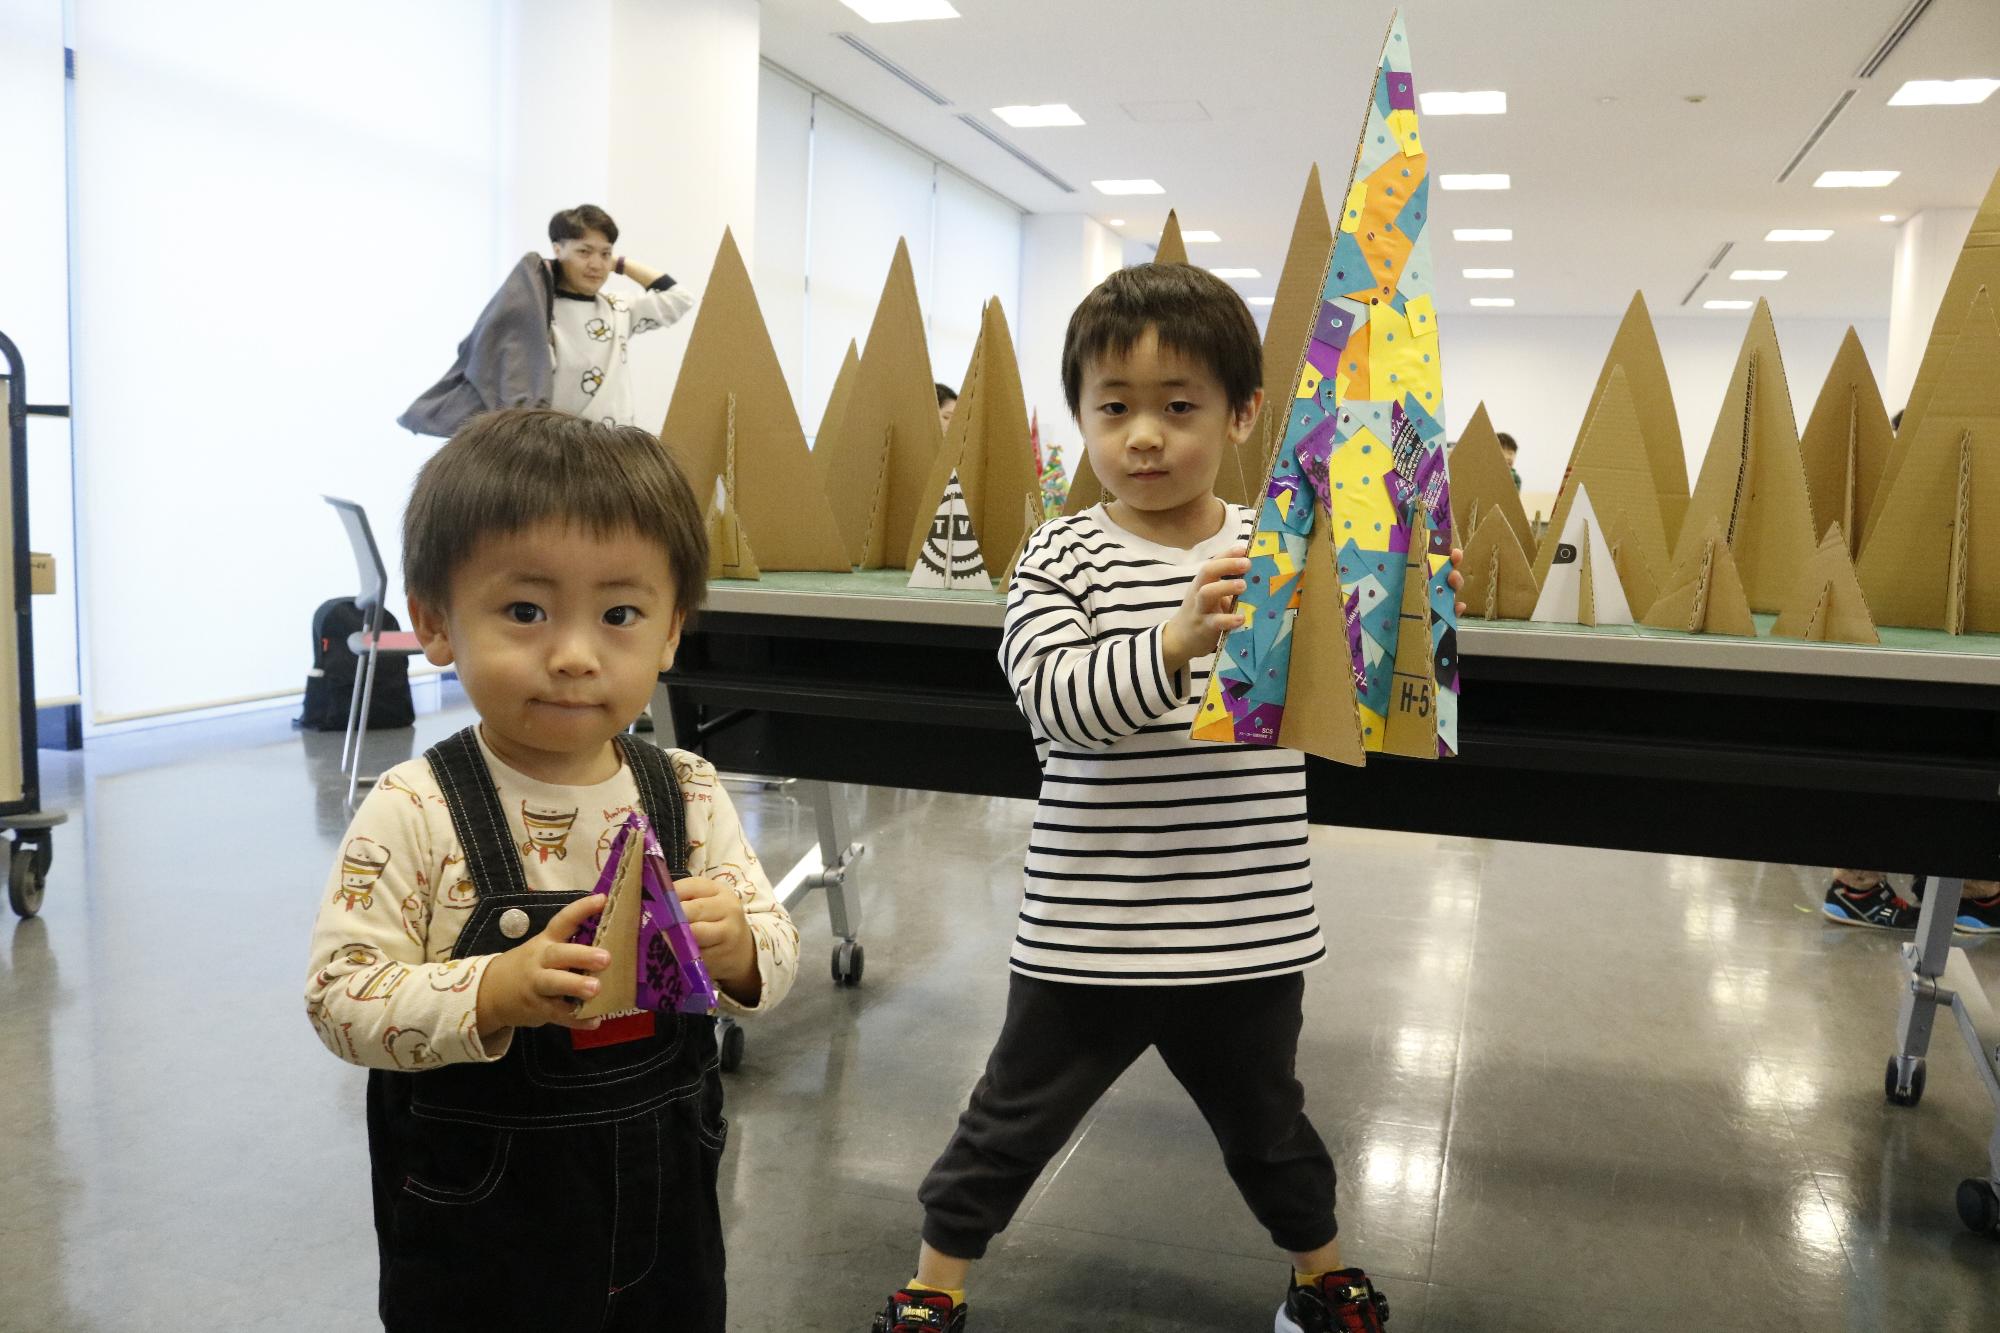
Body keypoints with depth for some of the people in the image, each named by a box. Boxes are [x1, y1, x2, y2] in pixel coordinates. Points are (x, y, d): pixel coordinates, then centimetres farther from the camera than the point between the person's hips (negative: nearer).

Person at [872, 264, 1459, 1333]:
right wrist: (1173, 644, -39)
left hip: (1250, 935, 2)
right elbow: (1054, 697, -22)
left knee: (1268, 1124, 24)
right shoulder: (1062, 556, -7)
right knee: (1008, 1127, 15)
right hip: (1088, 934, -2)